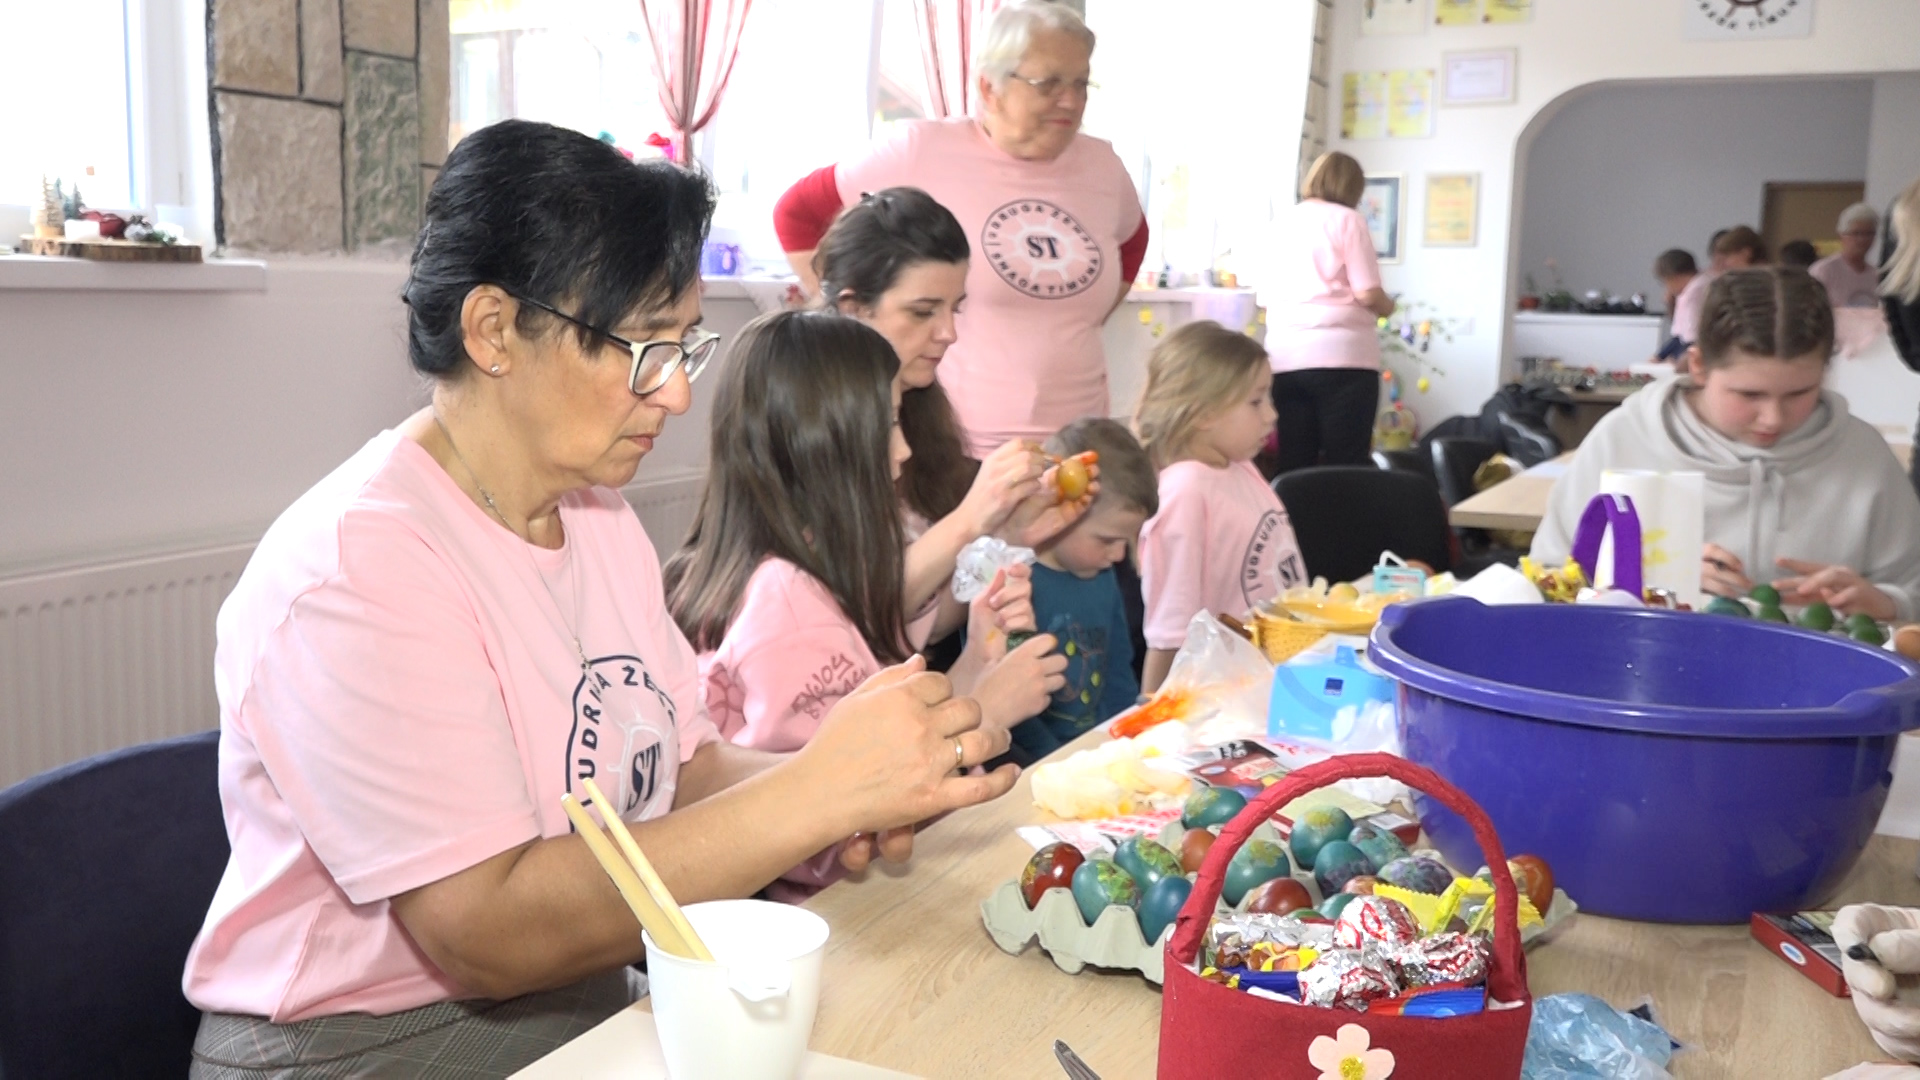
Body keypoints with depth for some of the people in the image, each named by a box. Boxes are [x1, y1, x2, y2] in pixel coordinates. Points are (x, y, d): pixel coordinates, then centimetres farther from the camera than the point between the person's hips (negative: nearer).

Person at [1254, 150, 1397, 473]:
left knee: (1292, 466, 4)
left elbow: (1265, 297, 17)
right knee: (1344, 467, -2)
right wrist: (1387, 307, 13)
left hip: (1286, 358, 5)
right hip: (1342, 355, -5)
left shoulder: (1280, 221, 15)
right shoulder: (1347, 219, 1)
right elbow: (1367, 293, -6)